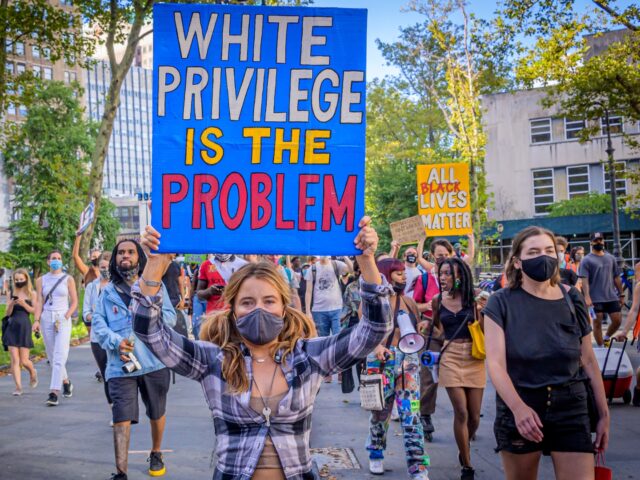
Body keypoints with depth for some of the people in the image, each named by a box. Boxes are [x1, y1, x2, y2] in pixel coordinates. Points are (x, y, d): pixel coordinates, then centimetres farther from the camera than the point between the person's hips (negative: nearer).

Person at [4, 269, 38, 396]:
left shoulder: (31, 293, 2)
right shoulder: (12, 293, 8)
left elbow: (35, 311, -3)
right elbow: (7, 314, 6)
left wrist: (24, 304, -18)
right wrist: (11, 305, -14)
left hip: (24, 327, -2)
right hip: (12, 327, 2)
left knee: (24, 360, 0)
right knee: (14, 359, -6)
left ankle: (33, 373, 32)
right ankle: (18, 386, -3)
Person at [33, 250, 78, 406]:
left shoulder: (68, 279, 3)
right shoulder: (41, 280, 9)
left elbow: (74, 302, 3)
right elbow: (39, 302, 4)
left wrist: (65, 317, -10)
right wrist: (36, 320, -9)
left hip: (63, 319, -3)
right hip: (46, 319, 3)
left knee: (59, 356, -14)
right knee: (52, 356, 10)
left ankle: (54, 392, -18)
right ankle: (66, 382, 31)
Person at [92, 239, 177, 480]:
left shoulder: (155, 285, 7)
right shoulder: (108, 291, 9)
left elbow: (170, 317, -1)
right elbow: (98, 324, 1)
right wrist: (116, 342, -17)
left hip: (153, 361, 1)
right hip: (120, 365, 0)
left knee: (157, 414, 17)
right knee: (121, 418, -9)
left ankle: (156, 454, 41)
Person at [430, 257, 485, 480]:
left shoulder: (473, 298, -1)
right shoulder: (438, 300, 5)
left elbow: (483, 329, -4)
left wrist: (483, 311, -16)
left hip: (474, 357, 0)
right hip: (450, 357, 0)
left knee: (474, 415, 4)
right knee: (461, 412, -9)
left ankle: (464, 450, 33)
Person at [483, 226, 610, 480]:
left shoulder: (571, 299, 2)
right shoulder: (501, 303, -7)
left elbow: (588, 360, 9)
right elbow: (496, 364, -16)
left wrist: (603, 414, 10)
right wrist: (518, 407, -32)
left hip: (571, 409, 2)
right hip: (519, 409, -2)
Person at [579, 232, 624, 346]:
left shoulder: (611, 258, 13)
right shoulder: (587, 260, -2)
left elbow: (616, 278, 15)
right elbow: (584, 280, -11)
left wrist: (621, 295, 12)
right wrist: (587, 297, -23)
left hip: (612, 297, 4)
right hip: (596, 299, -4)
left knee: (617, 321, 1)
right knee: (597, 323, 1)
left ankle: (606, 338, 26)